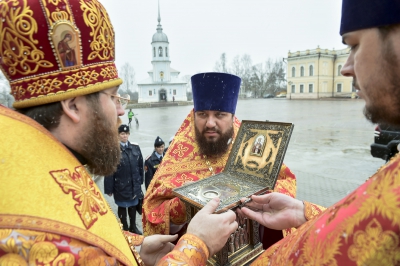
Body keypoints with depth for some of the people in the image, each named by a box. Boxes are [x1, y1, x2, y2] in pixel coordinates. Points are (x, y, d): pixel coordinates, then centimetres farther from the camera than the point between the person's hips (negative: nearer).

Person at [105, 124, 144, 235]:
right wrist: (109, 188, -11)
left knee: (133, 206, 19)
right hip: (121, 185, -4)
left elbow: (140, 166, 6)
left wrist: (140, 181, 7)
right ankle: (125, 229, 31)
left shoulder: (135, 148, 1)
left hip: (134, 184, 4)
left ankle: (133, 227, 38)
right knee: (122, 207, 14)